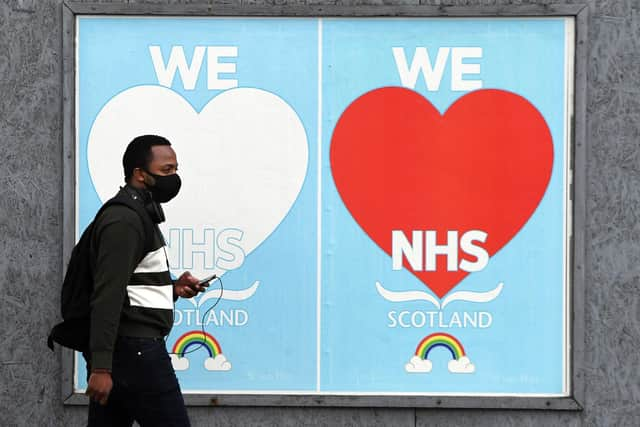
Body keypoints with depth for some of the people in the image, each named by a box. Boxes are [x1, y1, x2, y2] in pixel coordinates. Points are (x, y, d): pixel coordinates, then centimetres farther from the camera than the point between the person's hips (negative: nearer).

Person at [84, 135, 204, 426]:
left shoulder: (136, 216, 20)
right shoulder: (124, 220, -13)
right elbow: (107, 295, -21)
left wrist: (171, 289, 9)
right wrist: (101, 366, -26)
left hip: (126, 350, 10)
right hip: (136, 351, -10)